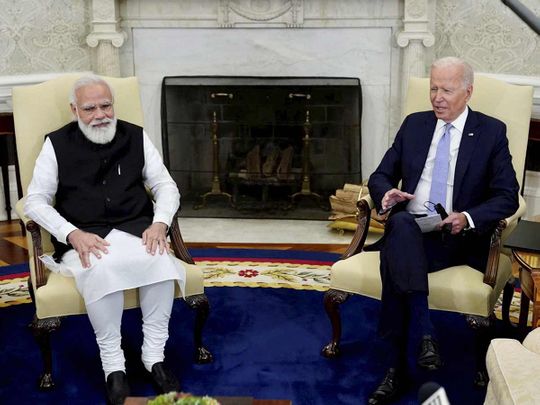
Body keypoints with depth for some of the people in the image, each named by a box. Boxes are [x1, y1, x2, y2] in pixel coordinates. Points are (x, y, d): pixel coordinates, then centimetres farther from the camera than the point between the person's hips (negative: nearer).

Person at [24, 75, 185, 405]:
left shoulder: (136, 137, 9)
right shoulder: (57, 144, 4)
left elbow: (166, 186, 10)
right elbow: (35, 202, 1)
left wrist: (160, 223, -11)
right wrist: (73, 233, -16)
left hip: (135, 230, 2)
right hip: (82, 238, -2)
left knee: (161, 260, -31)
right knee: (102, 269, -35)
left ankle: (155, 355, -16)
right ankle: (113, 365, -19)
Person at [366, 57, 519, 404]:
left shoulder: (492, 132, 6)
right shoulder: (414, 124, 16)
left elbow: (507, 197, 2)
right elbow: (380, 176, 17)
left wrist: (467, 218, -17)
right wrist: (387, 193, -9)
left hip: (457, 237, -3)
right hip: (406, 229, 3)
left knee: (395, 260, -34)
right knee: (401, 223, -36)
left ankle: (397, 368, -29)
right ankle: (424, 335, -35)